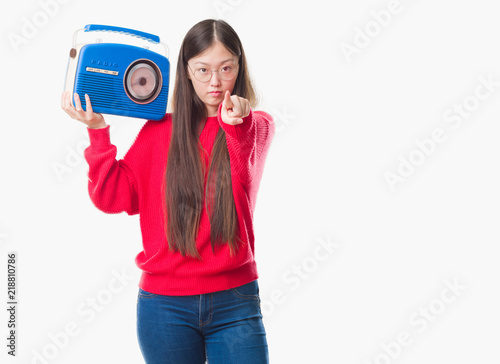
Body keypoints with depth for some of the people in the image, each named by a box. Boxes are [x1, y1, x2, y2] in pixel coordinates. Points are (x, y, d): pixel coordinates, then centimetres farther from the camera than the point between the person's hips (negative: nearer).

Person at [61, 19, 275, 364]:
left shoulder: (258, 125, 2)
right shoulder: (160, 130, 6)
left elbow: (243, 178, -21)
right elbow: (115, 198, 1)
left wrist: (237, 126, -41)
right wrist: (98, 131, -7)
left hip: (235, 300, -1)